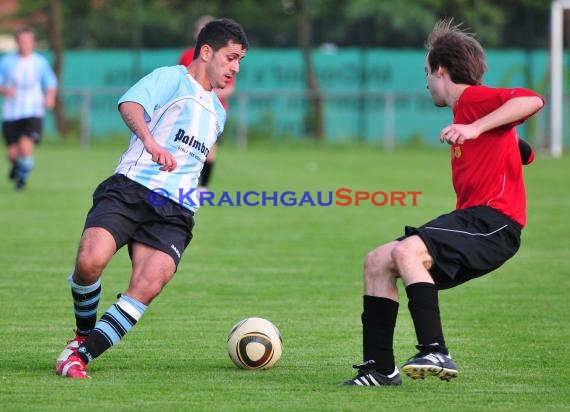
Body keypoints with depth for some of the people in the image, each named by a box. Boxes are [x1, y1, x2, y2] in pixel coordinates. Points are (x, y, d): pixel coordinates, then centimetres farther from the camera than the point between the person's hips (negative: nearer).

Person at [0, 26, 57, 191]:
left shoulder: (40, 63, 2)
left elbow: (51, 84, 12)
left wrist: (49, 98, -9)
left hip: (33, 113, -1)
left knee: (25, 146, -21)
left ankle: (23, 176, 6)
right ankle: (16, 166, 39)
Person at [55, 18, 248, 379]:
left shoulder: (218, 113, 29)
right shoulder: (171, 78, 6)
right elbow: (131, 104, -16)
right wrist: (151, 142, -33)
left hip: (174, 213, 5)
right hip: (131, 188, -5)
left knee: (149, 285, -22)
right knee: (90, 260, -28)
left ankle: (79, 354, -16)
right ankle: (84, 334, 2)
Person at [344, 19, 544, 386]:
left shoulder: (474, 98, -6)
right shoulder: (465, 108, 23)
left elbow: (532, 100, -25)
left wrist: (475, 128, -29)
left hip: (494, 221, -10)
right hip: (473, 218, 10)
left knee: (405, 250, -31)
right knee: (377, 263, 7)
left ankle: (436, 353, -34)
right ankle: (380, 367, 6)